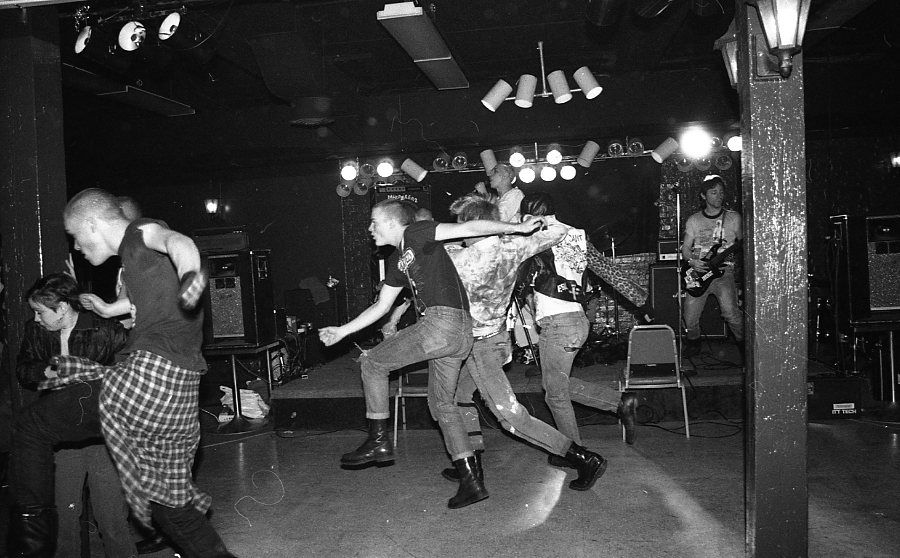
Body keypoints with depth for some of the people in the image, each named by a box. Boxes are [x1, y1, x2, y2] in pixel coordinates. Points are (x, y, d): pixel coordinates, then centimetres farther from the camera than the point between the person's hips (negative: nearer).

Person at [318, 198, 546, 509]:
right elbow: (381, 306, 30)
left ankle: (379, 441, 6)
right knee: (441, 404, 15)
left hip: (442, 322, -10)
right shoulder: (397, 261, 26)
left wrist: (518, 228, -12)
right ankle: (471, 482, 17)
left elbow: (469, 228, -7)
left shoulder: (415, 234, 0)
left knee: (371, 362, 1)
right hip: (459, 333, 10)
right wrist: (342, 331, 29)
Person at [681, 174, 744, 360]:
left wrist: (737, 247, -11)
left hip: (723, 270, -1)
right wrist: (692, 261, -8)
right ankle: (693, 342, 26)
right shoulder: (693, 221, 9)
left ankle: (743, 343, 5)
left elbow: (742, 242, 11)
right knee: (690, 317, -3)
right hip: (698, 272, 2)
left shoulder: (734, 218, 7)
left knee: (730, 311, -19)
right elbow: (685, 248, 11)